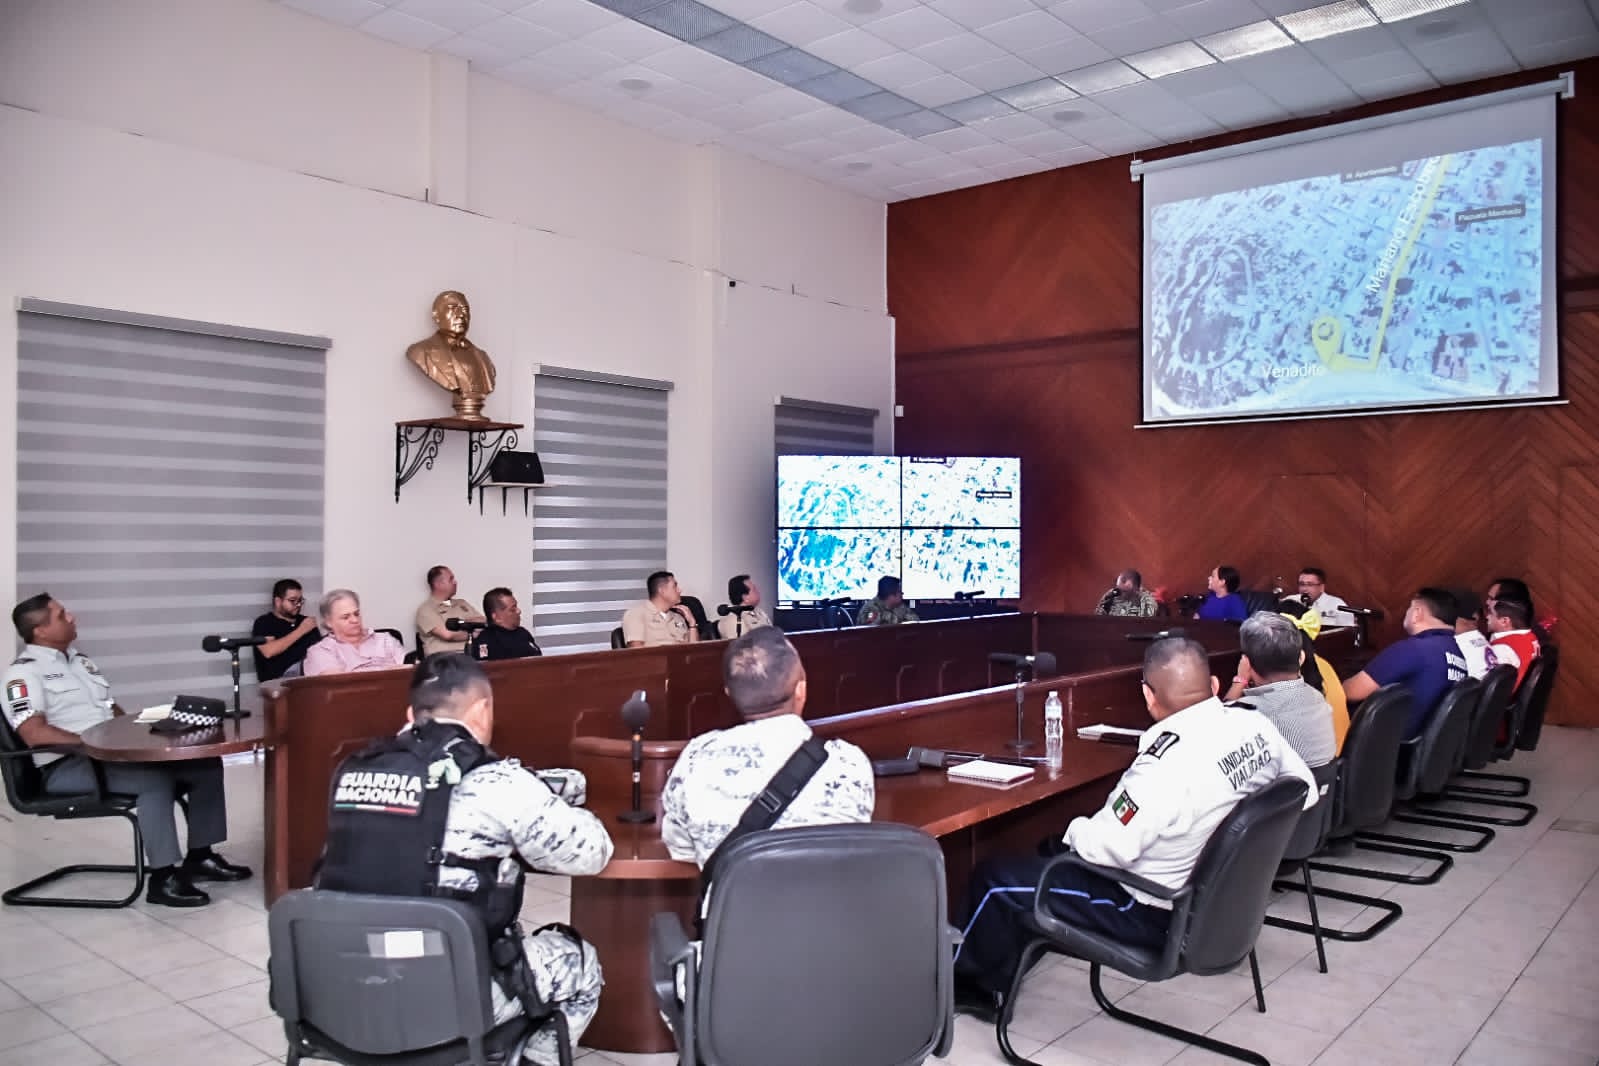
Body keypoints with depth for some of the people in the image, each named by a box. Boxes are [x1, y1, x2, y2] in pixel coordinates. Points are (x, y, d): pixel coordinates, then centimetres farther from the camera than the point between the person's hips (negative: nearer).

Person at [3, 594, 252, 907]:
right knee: (155, 777, -35)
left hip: (113, 753, 8)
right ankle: (163, 878, -30)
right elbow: (35, 734, -19)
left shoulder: (79, 659, 20)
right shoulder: (24, 672, -5)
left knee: (206, 763, -8)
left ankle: (199, 857, 0)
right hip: (69, 767, -8)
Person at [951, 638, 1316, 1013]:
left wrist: (1075, 829, -6)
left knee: (994, 880, 2)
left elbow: (1107, 848, -27)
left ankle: (979, 986, 25)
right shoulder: (1256, 723, -11)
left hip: (1155, 915, -9)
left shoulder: (1168, 766, -34)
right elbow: (1305, 789, 5)